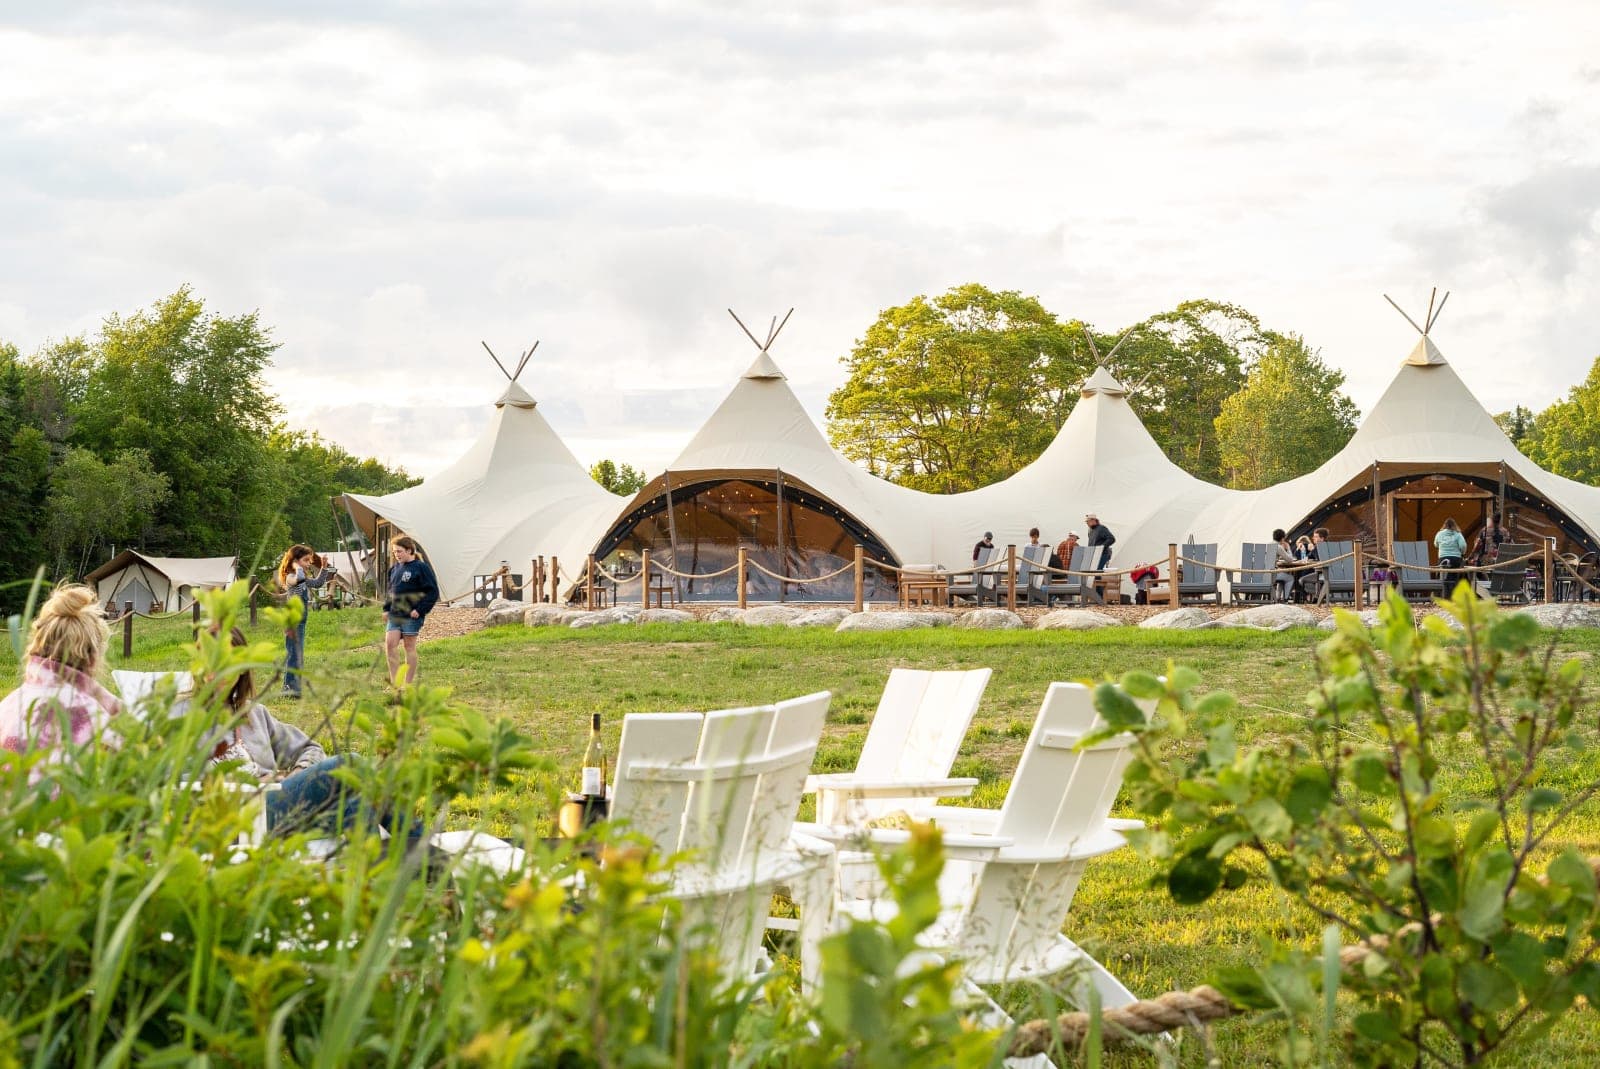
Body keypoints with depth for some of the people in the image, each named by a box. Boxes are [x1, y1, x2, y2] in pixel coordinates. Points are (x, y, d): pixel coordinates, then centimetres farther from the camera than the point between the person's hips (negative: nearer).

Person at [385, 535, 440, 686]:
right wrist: (386, 608, 12)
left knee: (409, 647, 0)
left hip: (412, 615, -6)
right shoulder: (395, 569, 13)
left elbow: (433, 592, -10)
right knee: (390, 643, -5)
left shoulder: (421, 567, -8)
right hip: (394, 614, 6)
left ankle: (409, 683, 7)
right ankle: (394, 681, -1)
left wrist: (420, 610, -15)